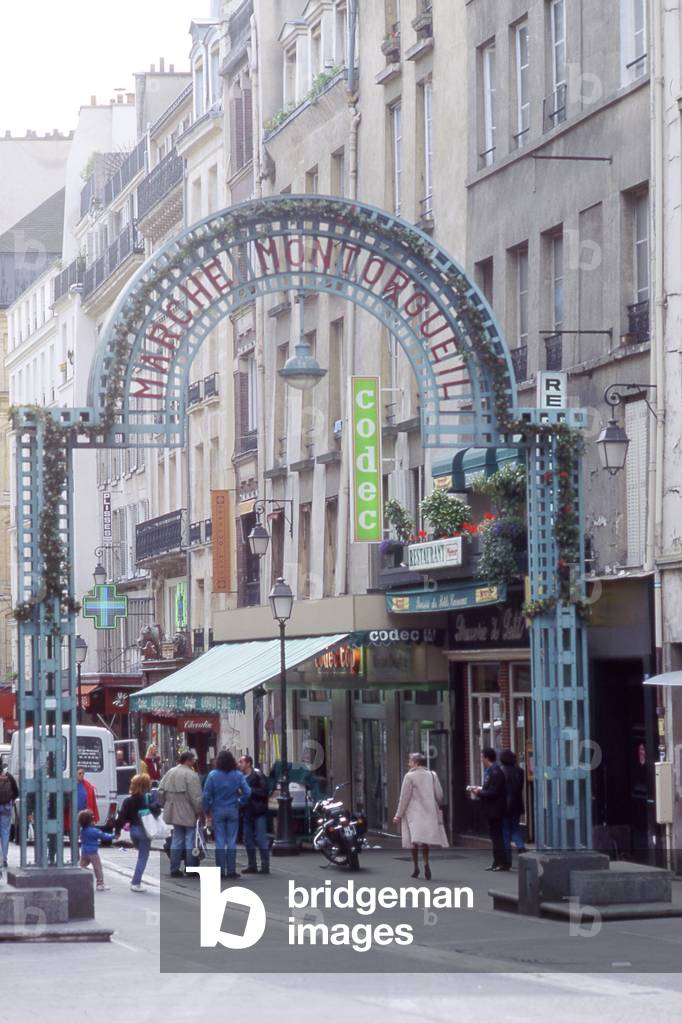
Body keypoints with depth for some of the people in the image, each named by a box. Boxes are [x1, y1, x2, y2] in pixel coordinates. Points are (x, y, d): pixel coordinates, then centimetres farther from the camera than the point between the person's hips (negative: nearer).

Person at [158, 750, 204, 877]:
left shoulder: (170, 773, 7)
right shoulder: (191, 775, -16)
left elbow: (160, 791, 9)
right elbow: (196, 797, -19)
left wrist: (165, 805, 19)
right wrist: (200, 812, -9)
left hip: (174, 813, 7)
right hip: (188, 814, -7)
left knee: (176, 840, 13)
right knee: (190, 841, 1)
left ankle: (174, 869, 14)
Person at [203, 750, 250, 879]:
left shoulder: (213, 775, -8)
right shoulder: (238, 775, -4)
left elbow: (206, 794, -9)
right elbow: (247, 792, -9)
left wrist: (207, 809, 3)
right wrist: (240, 801, 7)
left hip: (218, 811, -1)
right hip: (233, 810, 1)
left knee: (220, 842, 3)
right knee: (232, 841, 6)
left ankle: (220, 870, 2)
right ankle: (231, 870, 5)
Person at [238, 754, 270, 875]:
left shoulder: (258, 776, -9)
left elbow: (264, 791, -16)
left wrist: (249, 791, -18)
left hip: (258, 813, -7)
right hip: (247, 813, 7)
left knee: (261, 840, -6)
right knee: (248, 841, 9)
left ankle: (265, 866, -2)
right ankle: (252, 866, 16)